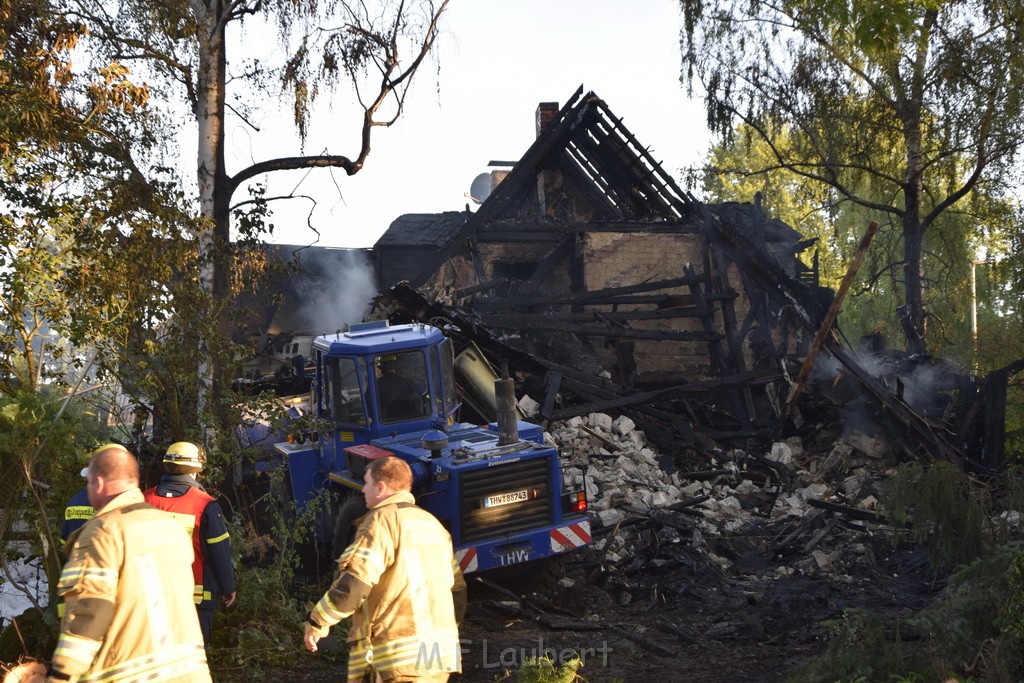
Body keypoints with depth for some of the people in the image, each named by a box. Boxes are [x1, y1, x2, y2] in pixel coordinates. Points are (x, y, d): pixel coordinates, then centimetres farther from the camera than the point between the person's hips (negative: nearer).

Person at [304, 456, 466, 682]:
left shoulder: (383, 520, -6)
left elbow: (354, 581, -17)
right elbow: (457, 589, 22)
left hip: (404, 656, -8)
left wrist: (316, 623, -7)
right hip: (442, 652, 8)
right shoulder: (432, 524, 19)